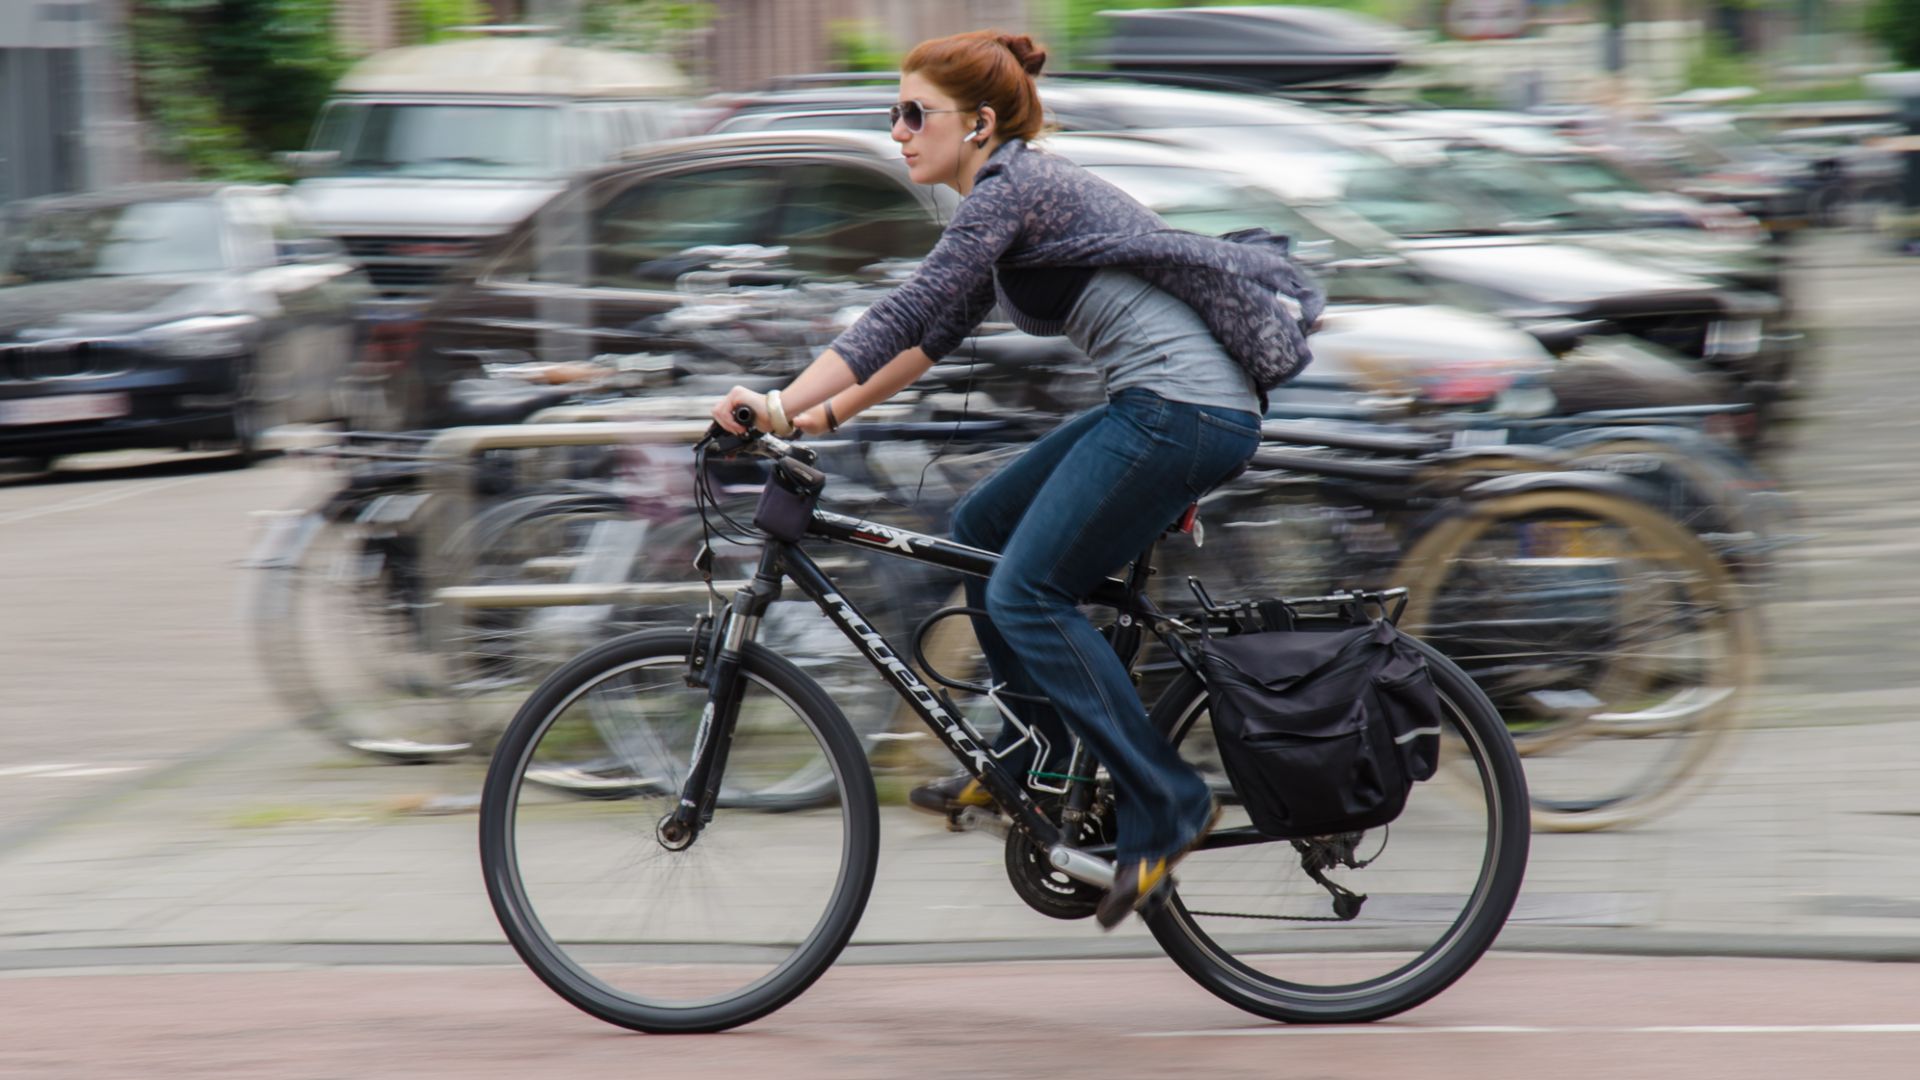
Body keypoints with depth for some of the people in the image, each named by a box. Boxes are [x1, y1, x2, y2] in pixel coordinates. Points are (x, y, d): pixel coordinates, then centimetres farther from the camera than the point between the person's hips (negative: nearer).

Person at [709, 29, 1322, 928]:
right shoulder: (1013, 191, 18)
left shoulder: (1013, 188, -12)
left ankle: (1164, 805, -11)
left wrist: (782, 407, -21)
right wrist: (829, 411, 16)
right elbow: (934, 335, 23)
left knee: (1025, 592, -12)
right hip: (1154, 408, 10)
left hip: (1181, 408, -10)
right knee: (979, 528, 15)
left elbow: (908, 313, -19)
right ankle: (1045, 753, 21)